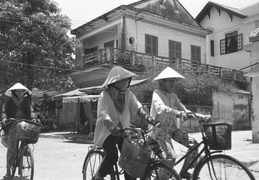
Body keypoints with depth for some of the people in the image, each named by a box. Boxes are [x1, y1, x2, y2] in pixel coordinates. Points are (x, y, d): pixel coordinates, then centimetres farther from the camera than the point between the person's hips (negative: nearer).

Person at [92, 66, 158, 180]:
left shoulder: (128, 93, -1)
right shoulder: (105, 95, -15)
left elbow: (138, 108, -6)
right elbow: (104, 115, -26)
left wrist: (151, 120, -21)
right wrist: (113, 128, -43)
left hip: (123, 130, 5)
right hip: (107, 131, -4)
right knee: (112, 156, -23)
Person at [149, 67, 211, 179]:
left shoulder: (173, 96, 10)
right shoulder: (157, 93, -10)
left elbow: (185, 111, 8)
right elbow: (160, 108, -30)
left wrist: (202, 116, -4)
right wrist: (177, 112, -46)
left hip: (173, 128, 7)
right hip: (161, 129, -7)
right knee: (171, 157, -22)